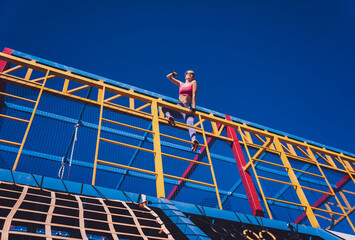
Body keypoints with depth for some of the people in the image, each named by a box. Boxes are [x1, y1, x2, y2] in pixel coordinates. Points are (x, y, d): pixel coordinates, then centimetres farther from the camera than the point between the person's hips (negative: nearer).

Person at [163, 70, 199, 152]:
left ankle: (194, 140, -58)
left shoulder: (194, 82, 17)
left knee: (190, 123, -31)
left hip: (187, 108, -5)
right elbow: (168, 77, 36)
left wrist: (193, 108, -13)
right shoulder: (181, 84, 29)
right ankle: (169, 117, -50)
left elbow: (194, 95, 0)